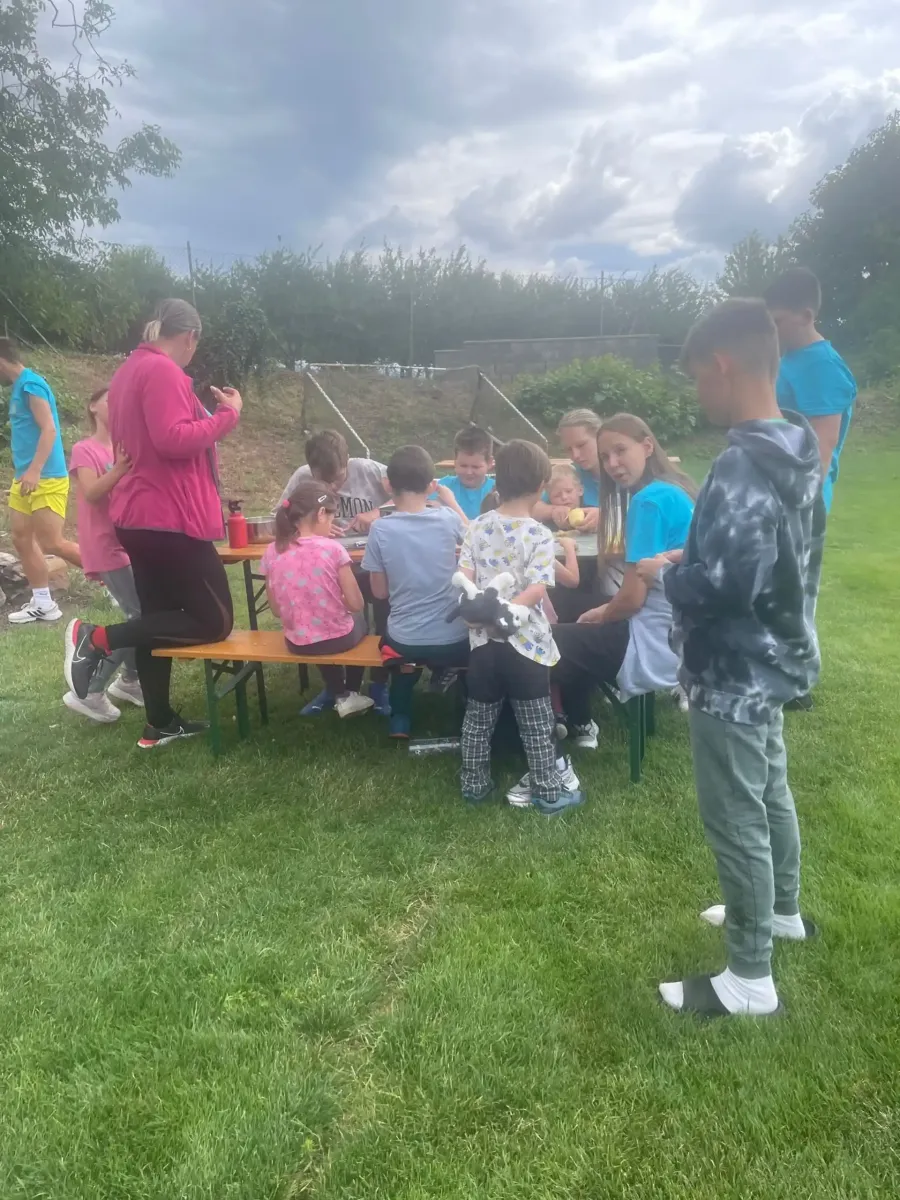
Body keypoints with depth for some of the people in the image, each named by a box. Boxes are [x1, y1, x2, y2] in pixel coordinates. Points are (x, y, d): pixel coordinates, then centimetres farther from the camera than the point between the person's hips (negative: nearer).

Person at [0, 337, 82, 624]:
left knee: (51, 543, -9)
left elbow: (49, 429, -21)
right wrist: (24, 472, 20)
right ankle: (43, 603, 13)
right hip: (25, 478, 10)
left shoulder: (30, 384, -12)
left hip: (46, 478, -10)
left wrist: (34, 470, -28)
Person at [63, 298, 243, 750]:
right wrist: (228, 413, -15)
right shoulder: (162, 371, -15)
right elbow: (174, 440, -25)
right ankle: (97, 638, -9)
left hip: (138, 515, 11)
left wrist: (203, 409, 24)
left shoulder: (130, 369, 17)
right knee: (214, 620, -4)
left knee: (158, 616, 14)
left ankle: (160, 725, 21)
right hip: (169, 517, -11)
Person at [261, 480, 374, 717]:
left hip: (298, 643, 3)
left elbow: (277, 610, 2)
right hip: (338, 638, -3)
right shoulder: (332, 549, -18)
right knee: (359, 618, 32)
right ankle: (350, 694, 40)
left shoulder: (272, 553, -7)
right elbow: (356, 604, -12)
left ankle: (338, 696, 41)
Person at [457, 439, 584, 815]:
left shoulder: (477, 527, 0)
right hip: (525, 642, -4)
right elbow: (537, 590, -21)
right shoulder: (539, 534, -12)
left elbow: (464, 578, -5)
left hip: (483, 638, 4)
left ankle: (474, 785, 29)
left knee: (478, 717, 17)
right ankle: (547, 792, 20)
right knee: (536, 723, 8)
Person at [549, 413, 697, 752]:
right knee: (575, 633, 26)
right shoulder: (675, 490, 9)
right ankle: (578, 725, 31)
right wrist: (607, 611, 13)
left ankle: (579, 726, 21)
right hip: (681, 632, 10)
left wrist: (603, 615, 1)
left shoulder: (650, 500, -20)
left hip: (657, 639, -10)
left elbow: (632, 597, -19)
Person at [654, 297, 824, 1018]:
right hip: (775, 661, 10)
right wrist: (694, 558, 8)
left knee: (736, 821, 5)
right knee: (770, 792, 26)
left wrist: (667, 571, -13)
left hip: (734, 676, -10)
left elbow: (722, 586, -32)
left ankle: (750, 979, 22)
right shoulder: (797, 453, 5)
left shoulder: (744, 466, -27)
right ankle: (782, 911, 48)